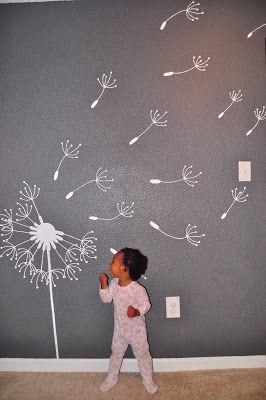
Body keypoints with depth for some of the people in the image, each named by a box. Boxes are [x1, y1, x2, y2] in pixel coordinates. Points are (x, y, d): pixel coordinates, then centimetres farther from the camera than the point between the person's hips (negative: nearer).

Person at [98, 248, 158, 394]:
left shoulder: (138, 289, -31)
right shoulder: (114, 283, -13)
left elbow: (146, 305, -21)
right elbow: (106, 298, -2)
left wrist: (136, 312, -40)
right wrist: (104, 284, -17)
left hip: (136, 330, -5)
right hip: (119, 329, 5)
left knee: (142, 355, 17)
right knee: (116, 353, 24)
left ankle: (148, 380, 41)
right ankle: (112, 378, 47)